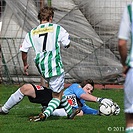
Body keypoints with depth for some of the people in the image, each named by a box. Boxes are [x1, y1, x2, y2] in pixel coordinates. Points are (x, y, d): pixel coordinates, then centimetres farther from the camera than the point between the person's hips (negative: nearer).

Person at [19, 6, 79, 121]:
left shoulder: (31, 33, 8)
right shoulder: (57, 28, -3)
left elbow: (24, 50, 7)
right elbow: (67, 44, 2)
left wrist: (25, 64, 22)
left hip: (42, 67, 6)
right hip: (55, 66, -6)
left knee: (58, 91, 25)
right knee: (57, 96, 2)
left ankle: (70, 112, 37)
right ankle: (45, 114, -19)